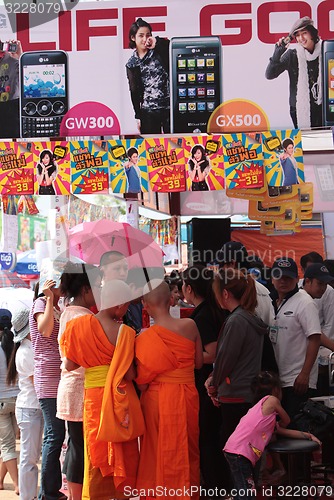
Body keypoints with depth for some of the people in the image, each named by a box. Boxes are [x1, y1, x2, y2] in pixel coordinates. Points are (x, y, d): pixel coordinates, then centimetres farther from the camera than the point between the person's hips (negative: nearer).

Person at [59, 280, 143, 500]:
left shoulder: (80, 325, -2)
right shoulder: (124, 332, -13)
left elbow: (70, 364, 2)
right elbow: (129, 374, -14)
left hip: (93, 397, 3)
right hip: (120, 398, -3)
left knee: (97, 452, 13)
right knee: (123, 454, 10)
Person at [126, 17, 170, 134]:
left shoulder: (160, 51, 5)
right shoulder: (132, 64, 8)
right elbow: (134, 91, 8)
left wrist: (157, 42, -16)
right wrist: (138, 116, 5)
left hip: (170, 107, -1)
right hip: (148, 112, 1)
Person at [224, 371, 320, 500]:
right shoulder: (272, 400, 1)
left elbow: (284, 431, 28)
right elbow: (286, 421, 15)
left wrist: (308, 435, 29)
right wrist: (277, 425, 37)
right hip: (239, 452, -10)